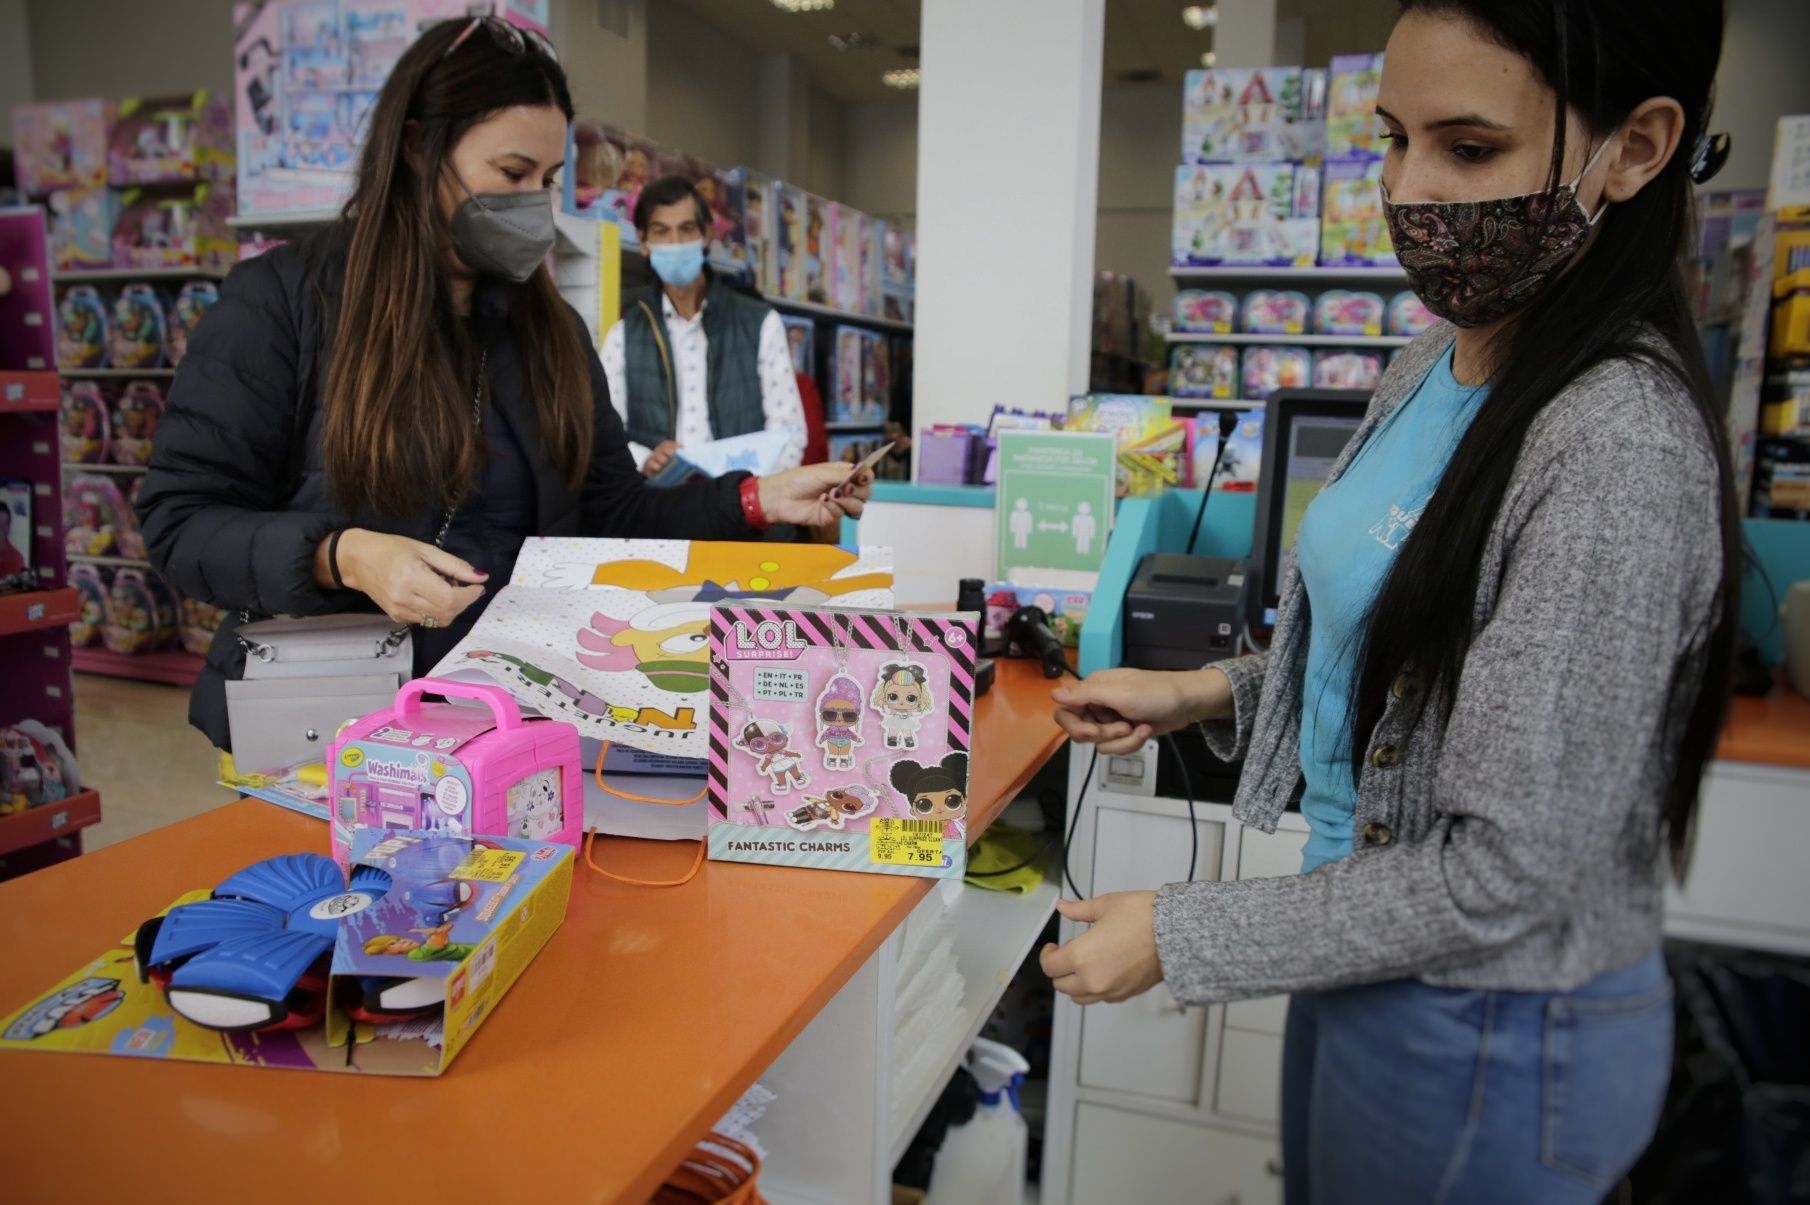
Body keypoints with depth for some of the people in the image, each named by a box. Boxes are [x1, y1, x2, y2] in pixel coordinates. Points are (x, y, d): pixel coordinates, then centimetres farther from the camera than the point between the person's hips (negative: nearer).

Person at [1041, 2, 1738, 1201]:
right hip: (1372, 945, 8)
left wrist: (1176, 939, -19)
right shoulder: (1437, 363, -1)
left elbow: (1503, 872, -26)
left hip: (1492, 1034, -8)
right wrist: (1200, 693, -1)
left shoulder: (1619, 452, -27)